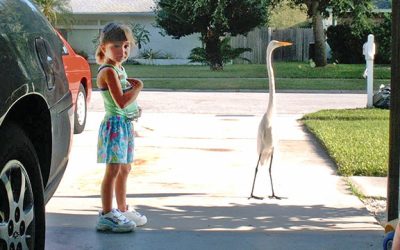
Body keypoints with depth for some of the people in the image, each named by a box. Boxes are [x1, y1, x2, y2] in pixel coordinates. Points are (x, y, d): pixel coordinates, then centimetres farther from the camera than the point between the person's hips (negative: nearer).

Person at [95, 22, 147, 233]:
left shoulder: (119, 69, 13)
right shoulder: (108, 71, -17)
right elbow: (121, 102, -24)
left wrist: (132, 86, 5)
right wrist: (137, 87, -12)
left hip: (126, 124, 10)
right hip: (115, 124, -10)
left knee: (124, 169, 16)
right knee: (113, 169, -8)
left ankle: (122, 210, 28)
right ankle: (106, 215, -4)